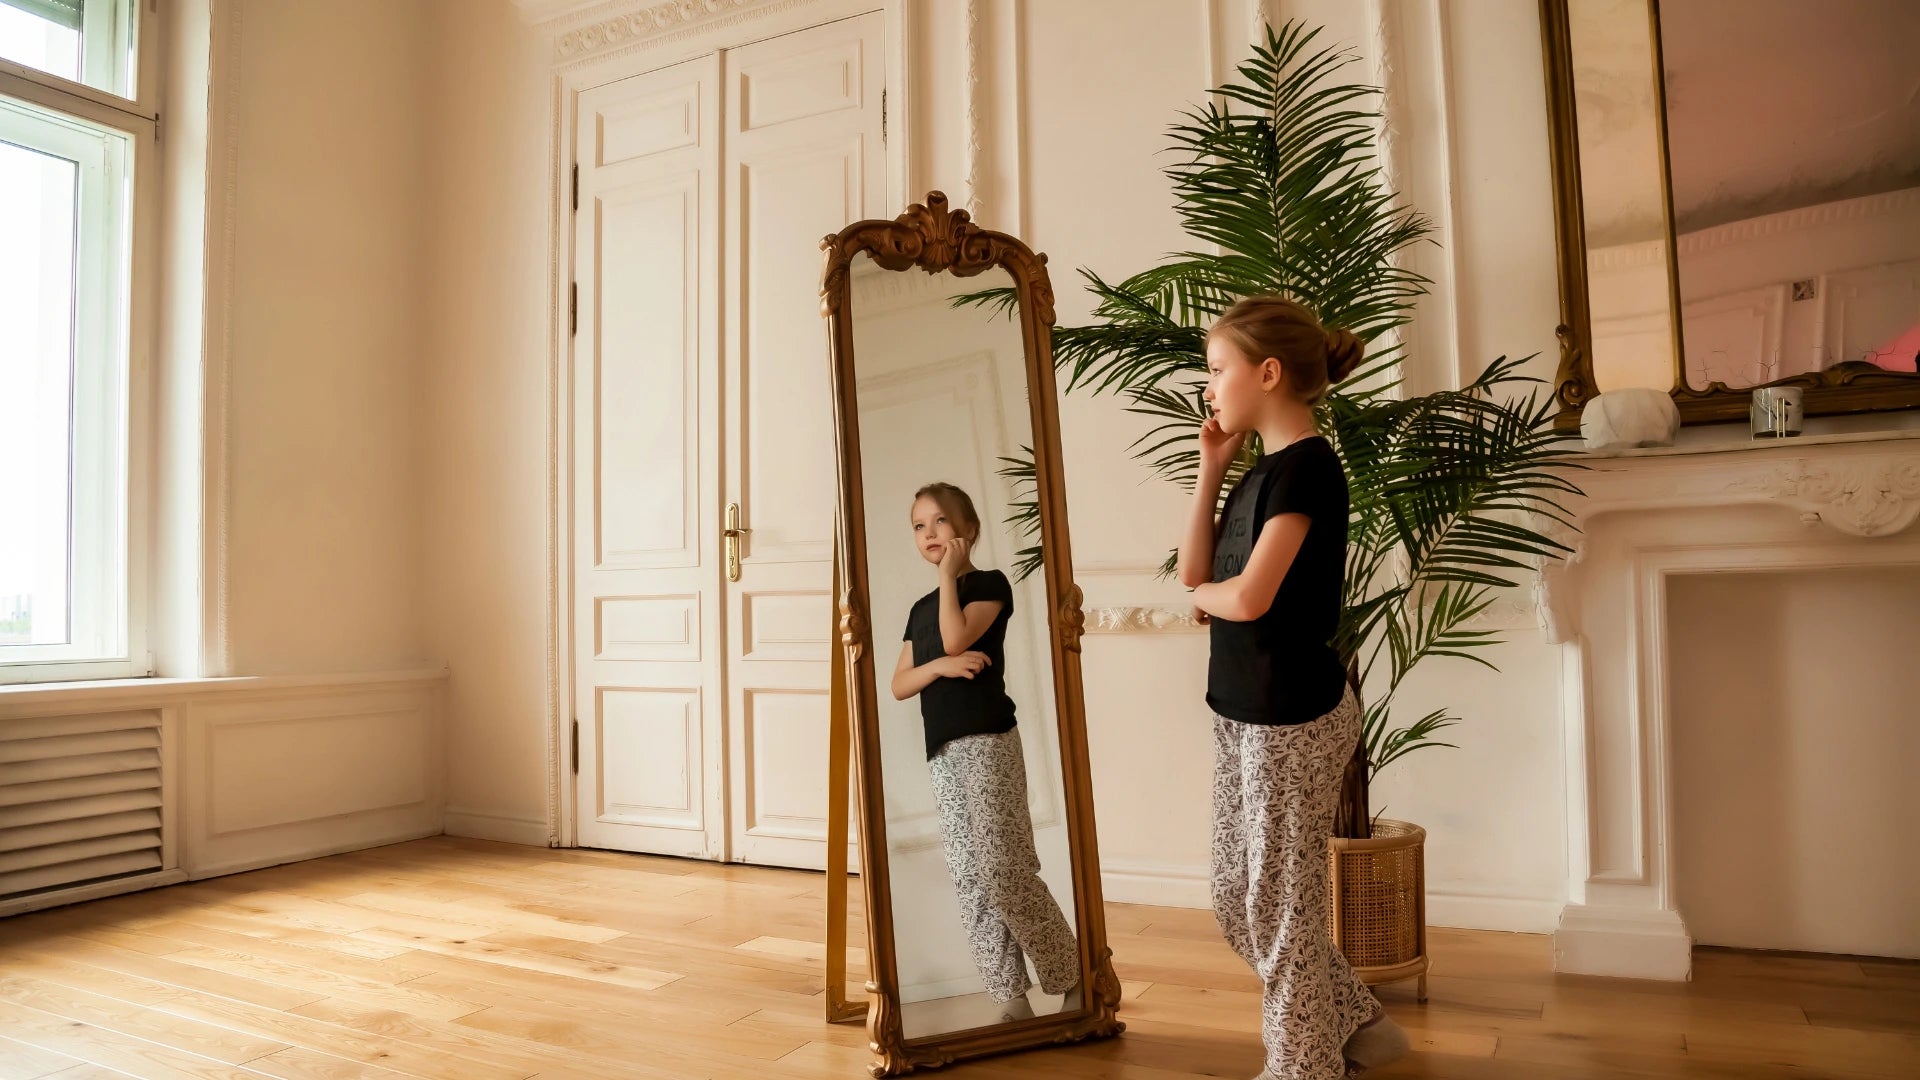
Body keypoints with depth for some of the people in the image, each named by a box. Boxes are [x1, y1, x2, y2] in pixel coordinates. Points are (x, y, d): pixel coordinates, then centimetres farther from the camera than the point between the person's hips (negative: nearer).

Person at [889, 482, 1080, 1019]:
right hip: (942, 753, 7)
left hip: (987, 743, -7)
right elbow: (899, 685, 11)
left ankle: (1071, 977, 7)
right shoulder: (921, 609, 19)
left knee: (1003, 872, -10)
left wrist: (950, 573, -7)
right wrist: (939, 666, -9)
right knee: (971, 883, 5)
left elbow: (957, 637, -18)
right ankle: (1012, 1000, 12)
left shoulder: (990, 584, 0)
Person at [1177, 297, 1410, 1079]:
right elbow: (1194, 571, 7)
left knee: (1281, 911, 5)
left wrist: (1203, 596, -2)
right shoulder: (1261, 472, 11)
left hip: (1292, 719, -9)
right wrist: (1211, 469, 4)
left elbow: (1247, 598, -24)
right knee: (1237, 901, 18)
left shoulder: (1307, 465, -17)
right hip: (1244, 715, 10)